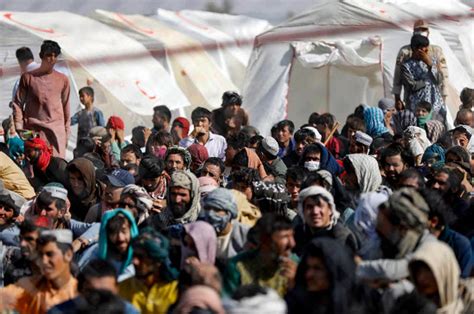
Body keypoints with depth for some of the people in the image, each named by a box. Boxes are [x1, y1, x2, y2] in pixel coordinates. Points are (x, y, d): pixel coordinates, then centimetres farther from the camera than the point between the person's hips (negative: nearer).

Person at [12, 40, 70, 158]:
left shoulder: (63, 80, 9)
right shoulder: (28, 77, 4)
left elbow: (65, 106, 14)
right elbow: (18, 104, 6)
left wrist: (67, 133, 12)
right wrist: (19, 129, -2)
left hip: (56, 131, 1)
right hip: (33, 130, -1)